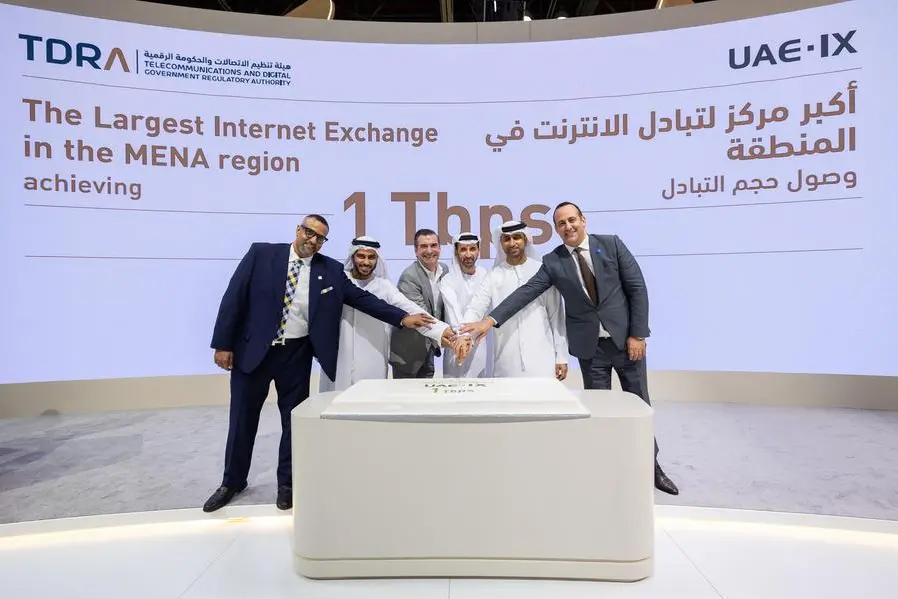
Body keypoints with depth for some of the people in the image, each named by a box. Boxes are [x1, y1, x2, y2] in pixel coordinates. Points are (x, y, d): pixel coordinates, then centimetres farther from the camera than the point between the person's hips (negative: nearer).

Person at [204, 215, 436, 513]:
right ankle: (232, 481, 34)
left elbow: (362, 298, -6)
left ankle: (287, 483, 29)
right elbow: (234, 297, -5)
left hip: (296, 355, 1)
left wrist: (402, 317, -15)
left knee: (294, 418, 10)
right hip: (253, 350, 0)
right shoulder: (261, 254, -4)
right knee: (243, 418, 13)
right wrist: (223, 343, -8)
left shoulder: (330, 270, -2)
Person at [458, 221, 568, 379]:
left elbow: (556, 315, 6)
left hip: (541, 359, 0)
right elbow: (475, 309, -4)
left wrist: (561, 356, 4)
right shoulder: (494, 276, 5)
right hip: (507, 362, 1)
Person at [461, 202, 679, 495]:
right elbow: (526, 292, -12)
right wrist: (490, 319, -24)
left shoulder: (611, 244, -3)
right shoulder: (553, 262, -2)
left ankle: (651, 466, 31)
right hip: (590, 346, 0)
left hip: (626, 338, 0)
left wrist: (637, 334, -9)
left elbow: (637, 288, -4)